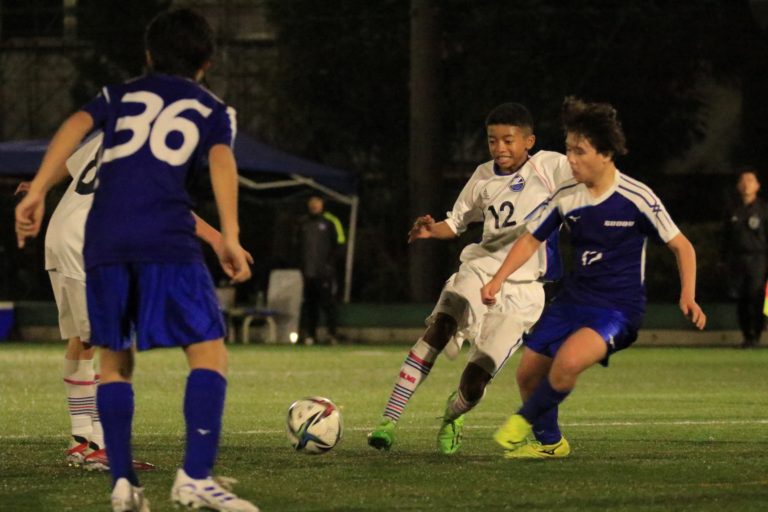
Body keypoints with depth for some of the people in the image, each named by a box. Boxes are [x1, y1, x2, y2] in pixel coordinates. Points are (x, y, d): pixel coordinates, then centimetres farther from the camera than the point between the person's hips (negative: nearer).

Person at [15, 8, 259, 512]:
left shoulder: (120, 95, 26)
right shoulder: (212, 109, 20)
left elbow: (74, 127, 7)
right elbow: (221, 161, 1)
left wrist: (37, 192, 1)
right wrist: (230, 239, -8)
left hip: (104, 239, 3)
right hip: (168, 238, -3)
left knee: (114, 358, 15)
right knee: (209, 352, -1)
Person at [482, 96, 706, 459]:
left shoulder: (636, 198, -15)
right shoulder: (566, 198, -2)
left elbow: (681, 246, -6)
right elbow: (531, 239, 11)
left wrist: (688, 297, -18)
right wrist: (498, 279, -2)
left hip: (618, 307, -6)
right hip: (572, 299, 6)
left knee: (568, 360, -30)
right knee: (528, 372, 4)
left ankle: (524, 421, -3)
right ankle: (550, 442, 30)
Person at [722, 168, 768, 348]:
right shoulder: (732, 211, 13)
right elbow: (726, 237, 18)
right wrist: (726, 258, 13)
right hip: (737, 258, 4)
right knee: (741, 300, 1)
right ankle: (746, 335, 10)